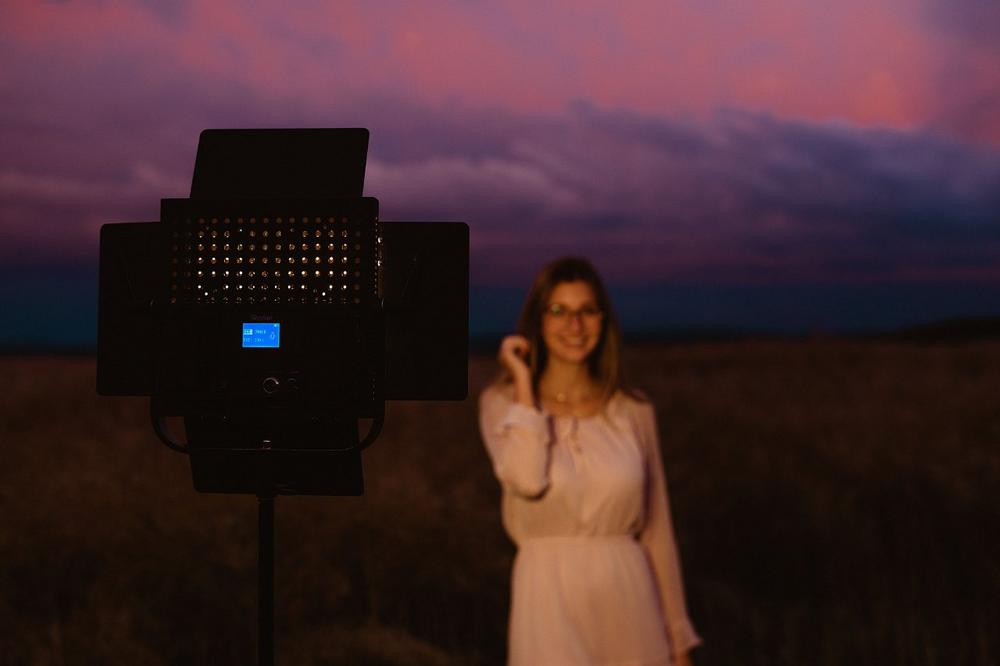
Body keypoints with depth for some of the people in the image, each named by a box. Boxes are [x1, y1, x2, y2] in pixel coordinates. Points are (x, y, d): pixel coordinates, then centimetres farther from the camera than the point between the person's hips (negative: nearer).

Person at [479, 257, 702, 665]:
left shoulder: (633, 413, 4)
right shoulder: (503, 402, -1)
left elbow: (656, 529, 9)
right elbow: (527, 479, -21)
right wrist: (524, 384, -10)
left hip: (628, 598, 2)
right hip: (549, 600, -2)